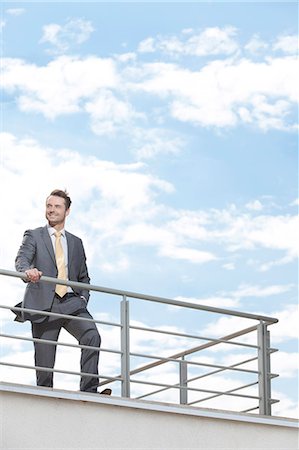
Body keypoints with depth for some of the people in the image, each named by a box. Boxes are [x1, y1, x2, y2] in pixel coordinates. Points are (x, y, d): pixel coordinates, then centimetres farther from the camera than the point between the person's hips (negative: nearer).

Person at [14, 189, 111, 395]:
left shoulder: (76, 242, 22)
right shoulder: (33, 236, 11)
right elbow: (21, 259, -8)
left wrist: (83, 297, 6)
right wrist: (28, 270, -32)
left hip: (71, 303, 2)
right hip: (44, 304, -2)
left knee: (92, 336, -24)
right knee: (44, 364, -5)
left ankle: (89, 390, -27)